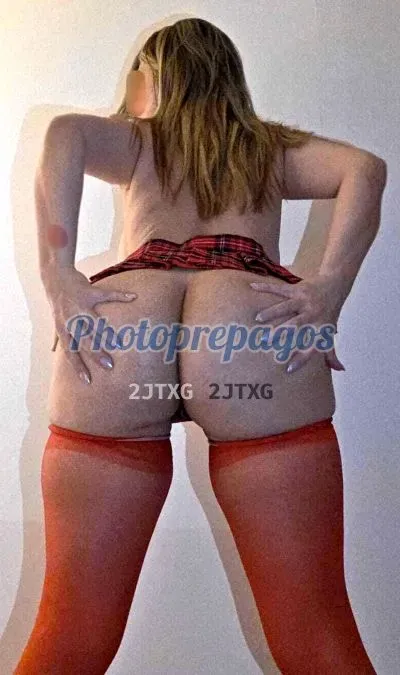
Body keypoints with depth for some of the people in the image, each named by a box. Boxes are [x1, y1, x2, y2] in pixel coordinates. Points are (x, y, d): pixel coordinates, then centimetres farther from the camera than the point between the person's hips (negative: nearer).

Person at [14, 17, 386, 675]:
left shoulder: (135, 138, 32)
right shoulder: (273, 144, 33)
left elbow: (64, 132, 10)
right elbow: (365, 168, 14)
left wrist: (58, 275, 2)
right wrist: (329, 290, 4)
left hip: (121, 317, 1)